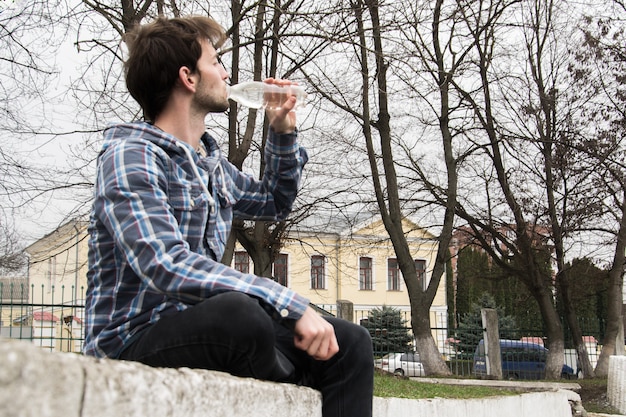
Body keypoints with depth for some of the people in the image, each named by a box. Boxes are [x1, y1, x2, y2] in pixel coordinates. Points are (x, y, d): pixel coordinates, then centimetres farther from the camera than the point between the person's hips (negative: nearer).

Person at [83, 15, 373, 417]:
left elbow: (273, 203, 32)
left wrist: (284, 133, 14)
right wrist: (292, 305, -33)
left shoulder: (211, 161, 14)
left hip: (198, 327, 8)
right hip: (134, 337, -8)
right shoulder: (130, 157, -14)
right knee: (238, 310, -37)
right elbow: (168, 266, -29)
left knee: (349, 343, -4)